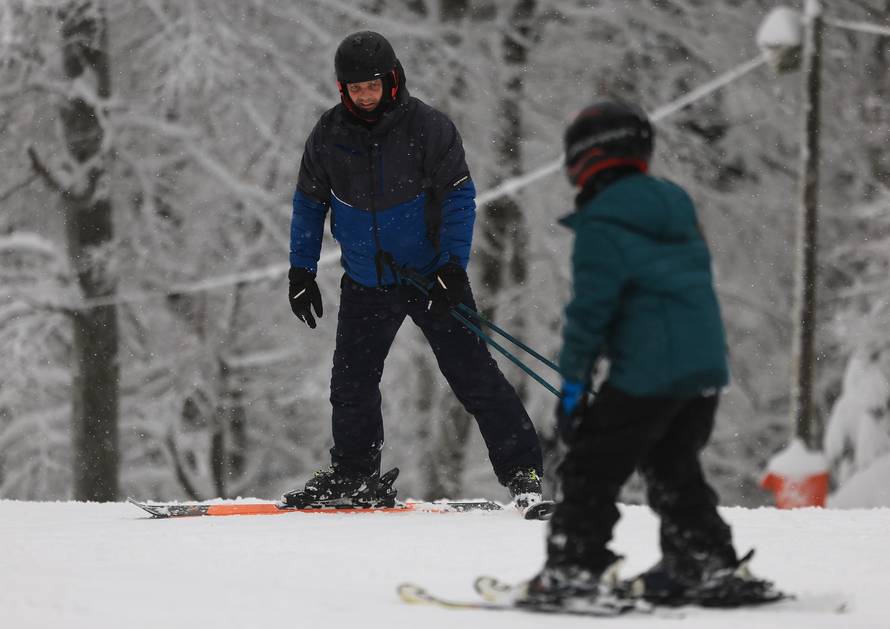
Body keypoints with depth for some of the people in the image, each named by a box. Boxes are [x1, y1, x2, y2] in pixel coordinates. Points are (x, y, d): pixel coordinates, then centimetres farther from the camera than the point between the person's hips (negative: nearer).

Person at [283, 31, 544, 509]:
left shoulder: (428, 127, -13)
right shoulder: (329, 135, -3)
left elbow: (459, 197, -11)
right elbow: (309, 204, 9)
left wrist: (453, 267, -19)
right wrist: (301, 271, 5)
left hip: (431, 276, -4)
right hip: (366, 285, 4)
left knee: (473, 374, -7)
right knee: (352, 383, 6)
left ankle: (522, 470, -3)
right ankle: (353, 477, 22)